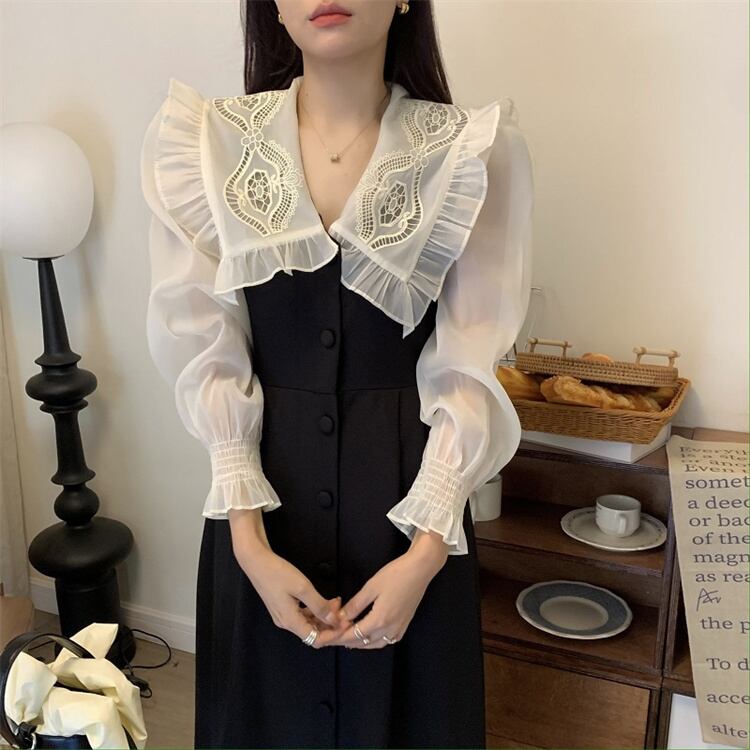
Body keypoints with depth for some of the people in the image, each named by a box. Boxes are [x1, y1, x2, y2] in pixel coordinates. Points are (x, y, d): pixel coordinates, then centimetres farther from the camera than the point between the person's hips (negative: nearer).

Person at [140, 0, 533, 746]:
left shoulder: (473, 152, -7)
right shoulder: (203, 144, -4)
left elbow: (466, 372, -8)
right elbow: (208, 357, -5)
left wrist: (426, 550, -14)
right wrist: (249, 542, -11)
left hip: (410, 494, 0)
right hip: (262, 493, 1)